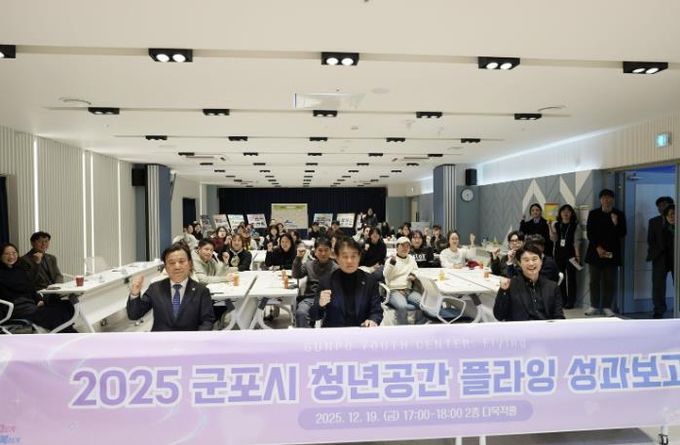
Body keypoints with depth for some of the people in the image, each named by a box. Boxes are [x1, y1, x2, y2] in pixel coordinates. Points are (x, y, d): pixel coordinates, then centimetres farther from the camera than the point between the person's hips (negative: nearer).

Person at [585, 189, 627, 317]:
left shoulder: (619, 215, 5)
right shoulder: (593, 214, 5)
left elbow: (622, 234, 1)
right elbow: (589, 233, 1)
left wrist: (616, 224, -17)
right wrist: (598, 248, -8)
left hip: (612, 253, 0)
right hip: (595, 252, 0)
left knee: (610, 281, 1)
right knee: (594, 281, 4)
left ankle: (607, 307, 10)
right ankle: (594, 306, 12)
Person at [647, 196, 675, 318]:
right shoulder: (653, 222, 13)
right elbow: (650, 241, 10)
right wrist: (656, 253, 0)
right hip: (660, 258, 2)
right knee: (658, 285, -1)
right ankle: (659, 311, 6)